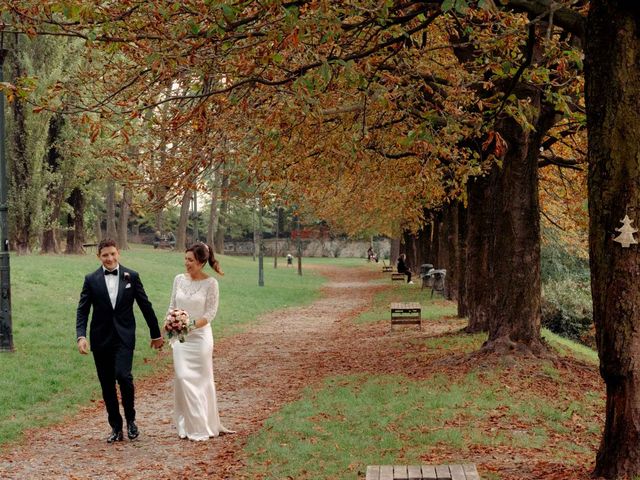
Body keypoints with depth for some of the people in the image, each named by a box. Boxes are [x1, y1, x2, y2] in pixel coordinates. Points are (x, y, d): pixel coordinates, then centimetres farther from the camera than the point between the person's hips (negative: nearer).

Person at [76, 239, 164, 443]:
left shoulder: (131, 276, 2)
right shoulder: (91, 280, 2)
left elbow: (145, 306, 7)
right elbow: (82, 310, 0)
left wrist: (156, 333, 12)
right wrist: (81, 336, -15)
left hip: (124, 336, -2)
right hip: (101, 339, 2)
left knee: (123, 376, -19)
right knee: (107, 385, 5)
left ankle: (130, 419, 3)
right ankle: (116, 428, 18)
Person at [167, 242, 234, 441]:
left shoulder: (210, 283, -8)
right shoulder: (179, 279, 4)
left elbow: (210, 312, -10)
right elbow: (172, 306, 12)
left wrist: (191, 325, -22)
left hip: (200, 336, -3)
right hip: (180, 338, 4)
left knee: (201, 380, 4)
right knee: (183, 378, -1)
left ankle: (203, 427, 14)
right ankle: (189, 426, 10)